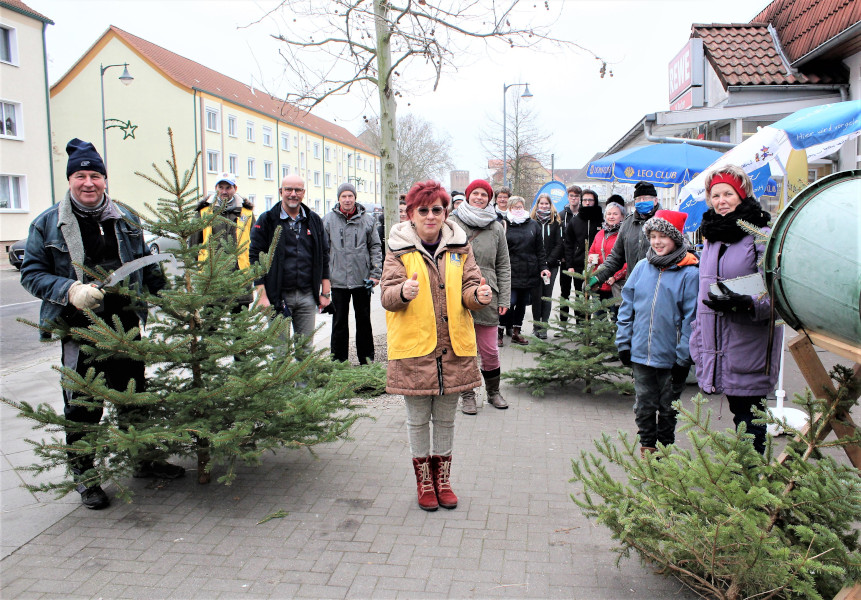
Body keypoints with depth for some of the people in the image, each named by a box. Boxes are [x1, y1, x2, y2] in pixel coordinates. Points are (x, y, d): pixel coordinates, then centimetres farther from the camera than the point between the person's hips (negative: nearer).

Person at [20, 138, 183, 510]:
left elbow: (146, 265, 18)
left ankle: (144, 459, 30)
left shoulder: (127, 219, 9)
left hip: (126, 325, 3)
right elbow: (32, 273, -1)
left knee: (134, 396, 14)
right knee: (82, 406, 4)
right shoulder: (48, 224, -1)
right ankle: (84, 477, 20)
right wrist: (70, 291, -18)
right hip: (79, 330, -3)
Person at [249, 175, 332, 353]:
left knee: (305, 348, 8)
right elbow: (256, 257, -3)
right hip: (278, 296, -3)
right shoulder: (267, 220, 0)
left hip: (307, 297, 3)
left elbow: (323, 256, 14)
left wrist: (325, 291, 9)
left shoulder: (314, 220, 11)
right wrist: (262, 295, -10)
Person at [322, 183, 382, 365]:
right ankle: (338, 360, 16)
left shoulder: (367, 219, 3)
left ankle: (366, 359, 21)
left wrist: (375, 273, -1)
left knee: (364, 320, 10)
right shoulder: (328, 219, 2)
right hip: (338, 280, 0)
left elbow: (375, 247, 6)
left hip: (362, 280, 1)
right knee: (339, 321, 7)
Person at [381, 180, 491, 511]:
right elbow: (387, 295, -10)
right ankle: (424, 480, 29)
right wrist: (403, 291, -33)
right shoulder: (399, 249, -2)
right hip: (413, 348, -2)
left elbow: (467, 287, 3)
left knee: (445, 418, 15)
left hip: (454, 348, 2)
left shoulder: (459, 247, 6)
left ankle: (442, 477, 33)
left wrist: (478, 294, -20)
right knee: (418, 419, 10)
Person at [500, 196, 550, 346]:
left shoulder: (533, 225, 12)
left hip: (529, 273, 4)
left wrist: (543, 267, 5)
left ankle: (516, 332, 22)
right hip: (510, 272, -4)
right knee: (510, 302, -12)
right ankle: (500, 330, 5)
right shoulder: (504, 225, 0)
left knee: (522, 303, 10)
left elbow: (540, 249, 13)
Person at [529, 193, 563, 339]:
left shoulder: (556, 222, 7)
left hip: (551, 265, 0)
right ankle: (536, 325, 8)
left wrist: (548, 261, -9)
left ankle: (544, 326, 4)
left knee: (547, 295, 0)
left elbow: (559, 244, 2)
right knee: (536, 295, -2)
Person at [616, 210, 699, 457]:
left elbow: (690, 317, -10)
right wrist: (623, 342, 3)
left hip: (671, 357, -3)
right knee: (644, 404, 13)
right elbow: (627, 306, 6)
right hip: (641, 352, 3)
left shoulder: (689, 273, -11)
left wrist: (684, 356, -11)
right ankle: (647, 446, 29)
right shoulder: (642, 267, 1)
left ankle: (665, 446, 33)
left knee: (668, 406, 15)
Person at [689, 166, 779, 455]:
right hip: (718, 349, 7)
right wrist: (698, 343, 22)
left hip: (749, 347, -7)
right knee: (737, 410, 14)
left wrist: (744, 303, -29)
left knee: (749, 414, -2)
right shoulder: (711, 237, 16)